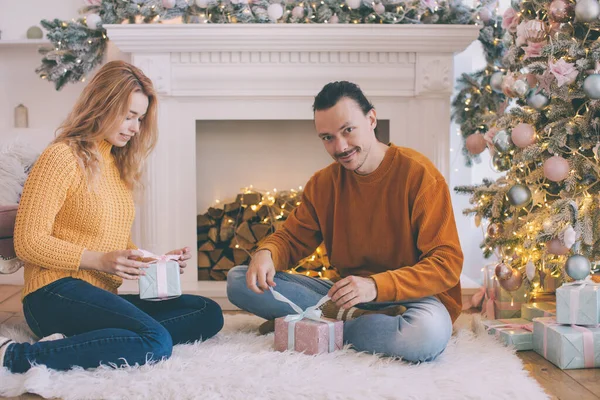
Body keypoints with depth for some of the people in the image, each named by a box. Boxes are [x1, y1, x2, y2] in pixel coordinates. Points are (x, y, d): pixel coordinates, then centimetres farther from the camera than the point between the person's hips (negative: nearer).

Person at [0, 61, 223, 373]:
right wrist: (100, 260, -18)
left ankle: (77, 342, -19)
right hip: (57, 294, -8)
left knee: (209, 314, -8)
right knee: (156, 343, -30)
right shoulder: (62, 157, -5)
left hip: (104, 297, 9)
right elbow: (28, 242, -10)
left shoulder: (120, 165, 20)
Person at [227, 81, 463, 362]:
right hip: (347, 296, 5)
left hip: (408, 296, -4)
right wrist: (267, 254, -15)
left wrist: (376, 285, -28)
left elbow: (447, 262, -15)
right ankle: (347, 317, -19)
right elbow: (291, 238, 11)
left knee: (428, 332, -42)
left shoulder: (418, 173, -12)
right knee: (239, 280, -8)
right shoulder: (323, 184, 6)